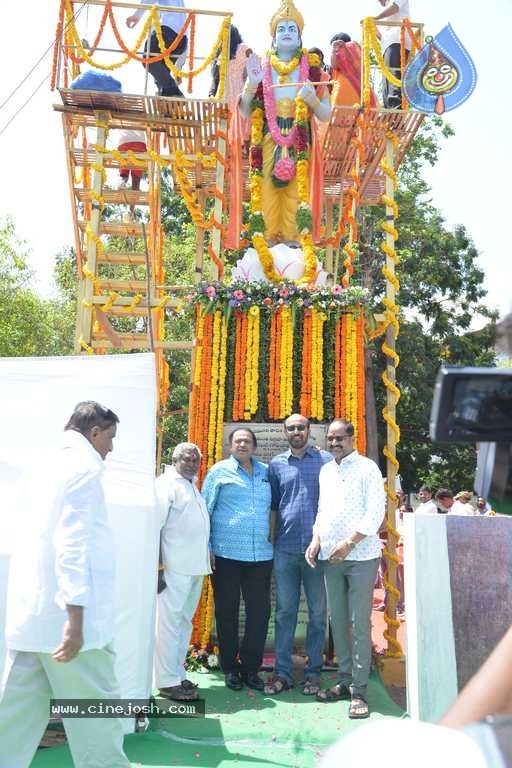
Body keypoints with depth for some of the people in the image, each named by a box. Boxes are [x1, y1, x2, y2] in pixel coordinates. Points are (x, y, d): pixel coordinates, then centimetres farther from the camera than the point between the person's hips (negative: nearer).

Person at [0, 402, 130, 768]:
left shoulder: (43, 466, 15)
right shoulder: (84, 467, -12)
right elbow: (73, 542, -21)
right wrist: (75, 616, -23)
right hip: (63, 614, -8)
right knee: (94, 706, 6)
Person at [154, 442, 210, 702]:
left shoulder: (192, 486, 19)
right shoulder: (166, 484, -6)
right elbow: (155, 526, -13)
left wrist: (207, 557, 12)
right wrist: (158, 565, -18)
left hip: (195, 567, 9)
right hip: (175, 567, -9)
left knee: (184, 622, 14)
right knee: (169, 622, -3)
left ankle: (177, 673, 22)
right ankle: (167, 681, 3)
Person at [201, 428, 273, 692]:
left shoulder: (266, 472, 11)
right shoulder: (219, 471, 2)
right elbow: (205, 510, 1)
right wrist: (206, 549, -4)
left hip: (260, 555, 3)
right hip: (226, 554, -3)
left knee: (259, 613, 5)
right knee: (227, 613, 8)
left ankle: (251, 667, 21)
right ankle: (230, 668, 23)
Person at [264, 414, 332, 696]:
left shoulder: (326, 460, 1)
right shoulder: (276, 464, 8)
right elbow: (272, 506, 13)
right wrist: (270, 540, 8)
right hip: (285, 549, 2)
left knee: (318, 613, 7)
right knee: (285, 612, 9)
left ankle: (313, 672, 19)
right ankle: (282, 672, 17)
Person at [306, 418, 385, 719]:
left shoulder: (367, 468, -5)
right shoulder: (326, 471, 14)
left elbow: (376, 512, -11)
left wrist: (349, 543, -16)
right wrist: (316, 539, 4)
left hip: (361, 556, -6)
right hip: (331, 558, 6)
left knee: (359, 624, -2)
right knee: (338, 621, 11)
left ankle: (359, 690, 7)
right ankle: (345, 681, 23)